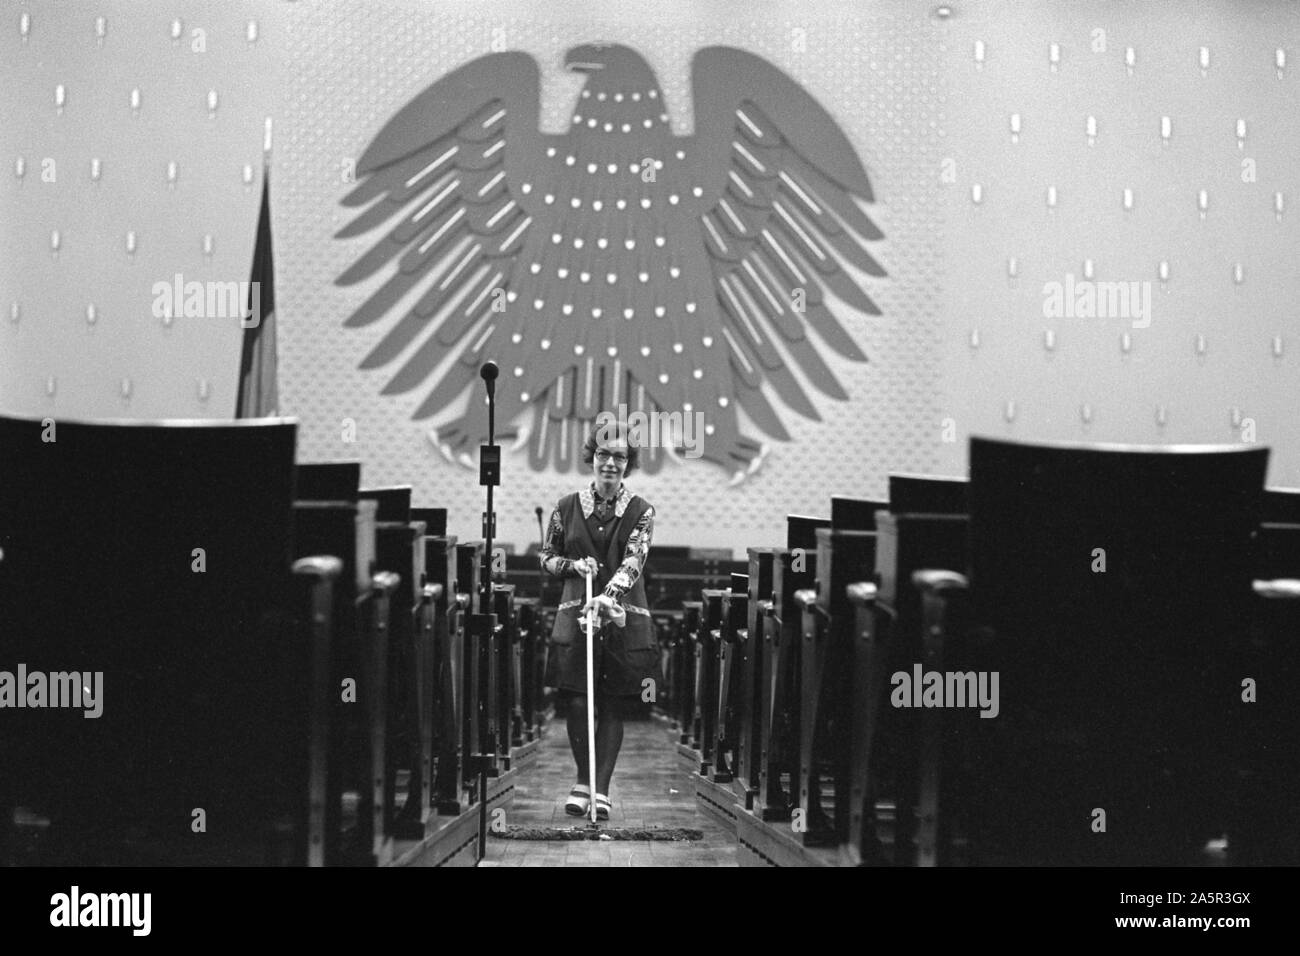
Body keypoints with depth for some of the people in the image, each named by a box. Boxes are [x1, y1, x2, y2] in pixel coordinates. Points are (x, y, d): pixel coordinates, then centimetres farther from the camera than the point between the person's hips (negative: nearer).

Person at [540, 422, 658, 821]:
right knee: (576, 703, -3)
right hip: (575, 615, 1)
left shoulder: (641, 511, 0)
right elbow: (546, 556, 12)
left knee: (614, 708, 2)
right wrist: (574, 566, -9)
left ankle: (601, 790, 11)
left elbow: (634, 559, -14)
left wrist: (609, 595, -31)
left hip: (624, 619, -1)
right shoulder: (568, 507, 5)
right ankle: (582, 781, 19)